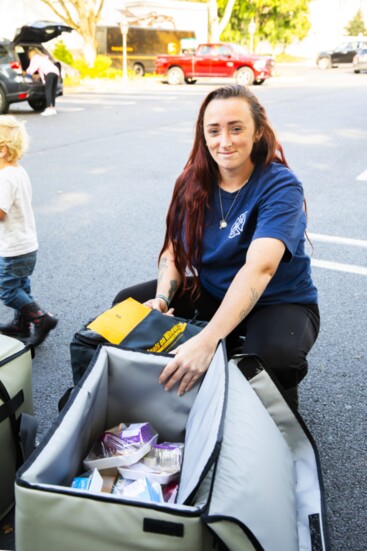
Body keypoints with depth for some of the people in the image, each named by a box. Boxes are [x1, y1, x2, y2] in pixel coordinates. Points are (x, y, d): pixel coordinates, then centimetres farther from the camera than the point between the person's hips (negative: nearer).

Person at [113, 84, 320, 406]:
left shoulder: (281, 186, -22)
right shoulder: (194, 182, -5)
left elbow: (259, 268, -37)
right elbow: (174, 250, -1)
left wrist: (207, 341, -48)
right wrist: (162, 299, -23)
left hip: (278, 302, -4)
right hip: (211, 293, 5)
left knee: (271, 356, -37)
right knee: (128, 305, -9)